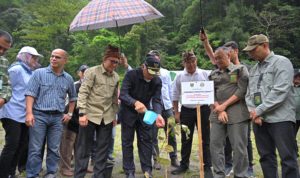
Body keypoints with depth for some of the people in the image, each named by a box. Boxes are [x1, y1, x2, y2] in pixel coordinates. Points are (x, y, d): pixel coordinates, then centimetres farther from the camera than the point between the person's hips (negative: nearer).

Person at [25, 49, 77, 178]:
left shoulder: (68, 78, 9)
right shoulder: (39, 73, -1)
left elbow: (73, 97, 21)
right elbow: (30, 94, -7)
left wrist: (70, 113, 13)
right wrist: (29, 113, -17)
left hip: (58, 118, 3)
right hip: (39, 115, -3)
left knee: (54, 149, 10)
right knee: (35, 149, 2)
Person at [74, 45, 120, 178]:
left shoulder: (116, 77, 8)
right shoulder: (92, 72, -7)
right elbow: (83, 93, -11)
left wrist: (114, 115, 13)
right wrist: (82, 113, -18)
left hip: (107, 118, 5)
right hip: (90, 115, -4)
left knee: (103, 149, 10)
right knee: (84, 148, 6)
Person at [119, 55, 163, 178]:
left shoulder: (157, 81, -9)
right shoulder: (131, 75, -22)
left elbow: (156, 100, -14)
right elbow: (122, 94, -30)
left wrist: (158, 114, -35)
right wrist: (135, 102, -49)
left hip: (145, 113, 3)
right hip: (128, 112, -3)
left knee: (146, 140, 5)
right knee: (127, 142, 3)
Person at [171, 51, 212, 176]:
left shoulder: (205, 74, -2)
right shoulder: (179, 76, 2)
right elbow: (175, 95, 5)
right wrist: (176, 112, 3)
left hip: (203, 109, -1)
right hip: (186, 111, 2)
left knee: (205, 139, 6)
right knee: (186, 139, 12)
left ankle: (207, 166, 19)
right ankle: (184, 164, 27)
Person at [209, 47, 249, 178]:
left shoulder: (240, 69, 5)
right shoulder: (213, 74, 16)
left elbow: (242, 90, -5)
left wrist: (224, 105, -9)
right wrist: (219, 110, -6)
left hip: (236, 113, -4)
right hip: (217, 114, 4)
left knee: (239, 146, -1)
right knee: (215, 145, 2)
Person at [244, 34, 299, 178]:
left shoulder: (281, 62, -4)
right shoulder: (254, 69, 16)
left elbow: (280, 92, -16)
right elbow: (249, 94, 12)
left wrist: (258, 110, -13)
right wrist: (253, 113, -5)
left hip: (280, 119, -6)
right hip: (259, 120, 6)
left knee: (288, 158, 0)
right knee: (266, 157, 12)